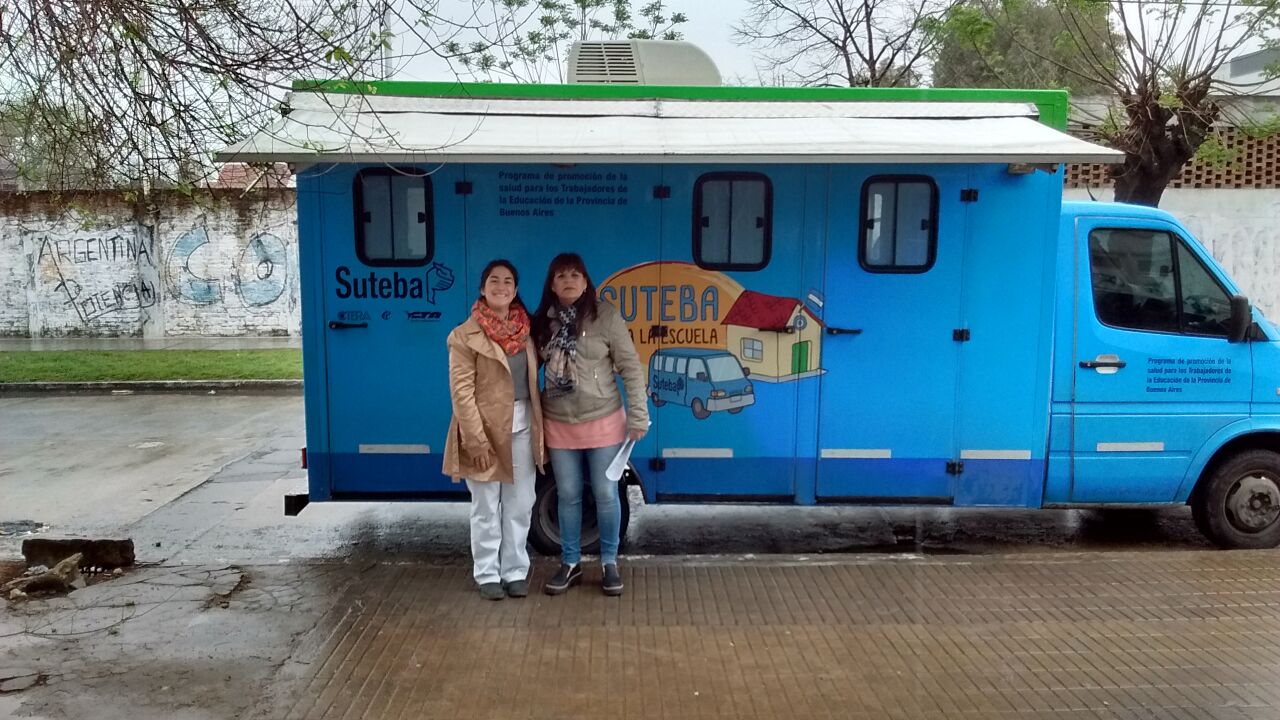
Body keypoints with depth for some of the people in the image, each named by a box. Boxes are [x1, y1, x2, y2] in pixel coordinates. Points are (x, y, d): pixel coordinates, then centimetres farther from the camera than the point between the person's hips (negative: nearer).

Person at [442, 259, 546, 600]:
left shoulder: (526, 329, 7)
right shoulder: (466, 335, -9)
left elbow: (534, 379, 10)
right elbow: (461, 391, -12)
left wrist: (539, 427, 4)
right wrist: (476, 441, -16)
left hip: (522, 428, 5)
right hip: (486, 428, -4)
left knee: (520, 505, 10)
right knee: (487, 509, 6)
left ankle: (515, 571, 23)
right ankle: (488, 574, 20)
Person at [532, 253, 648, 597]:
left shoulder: (605, 315, -9)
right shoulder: (543, 321, 1)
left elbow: (630, 367, -8)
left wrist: (637, 416, -10)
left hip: (603, 421, -2)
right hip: (558, 425, 3)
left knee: (606, 495, 7)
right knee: (568, 497, 12)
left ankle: (609, 563, 24)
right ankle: (570, 564, 26)